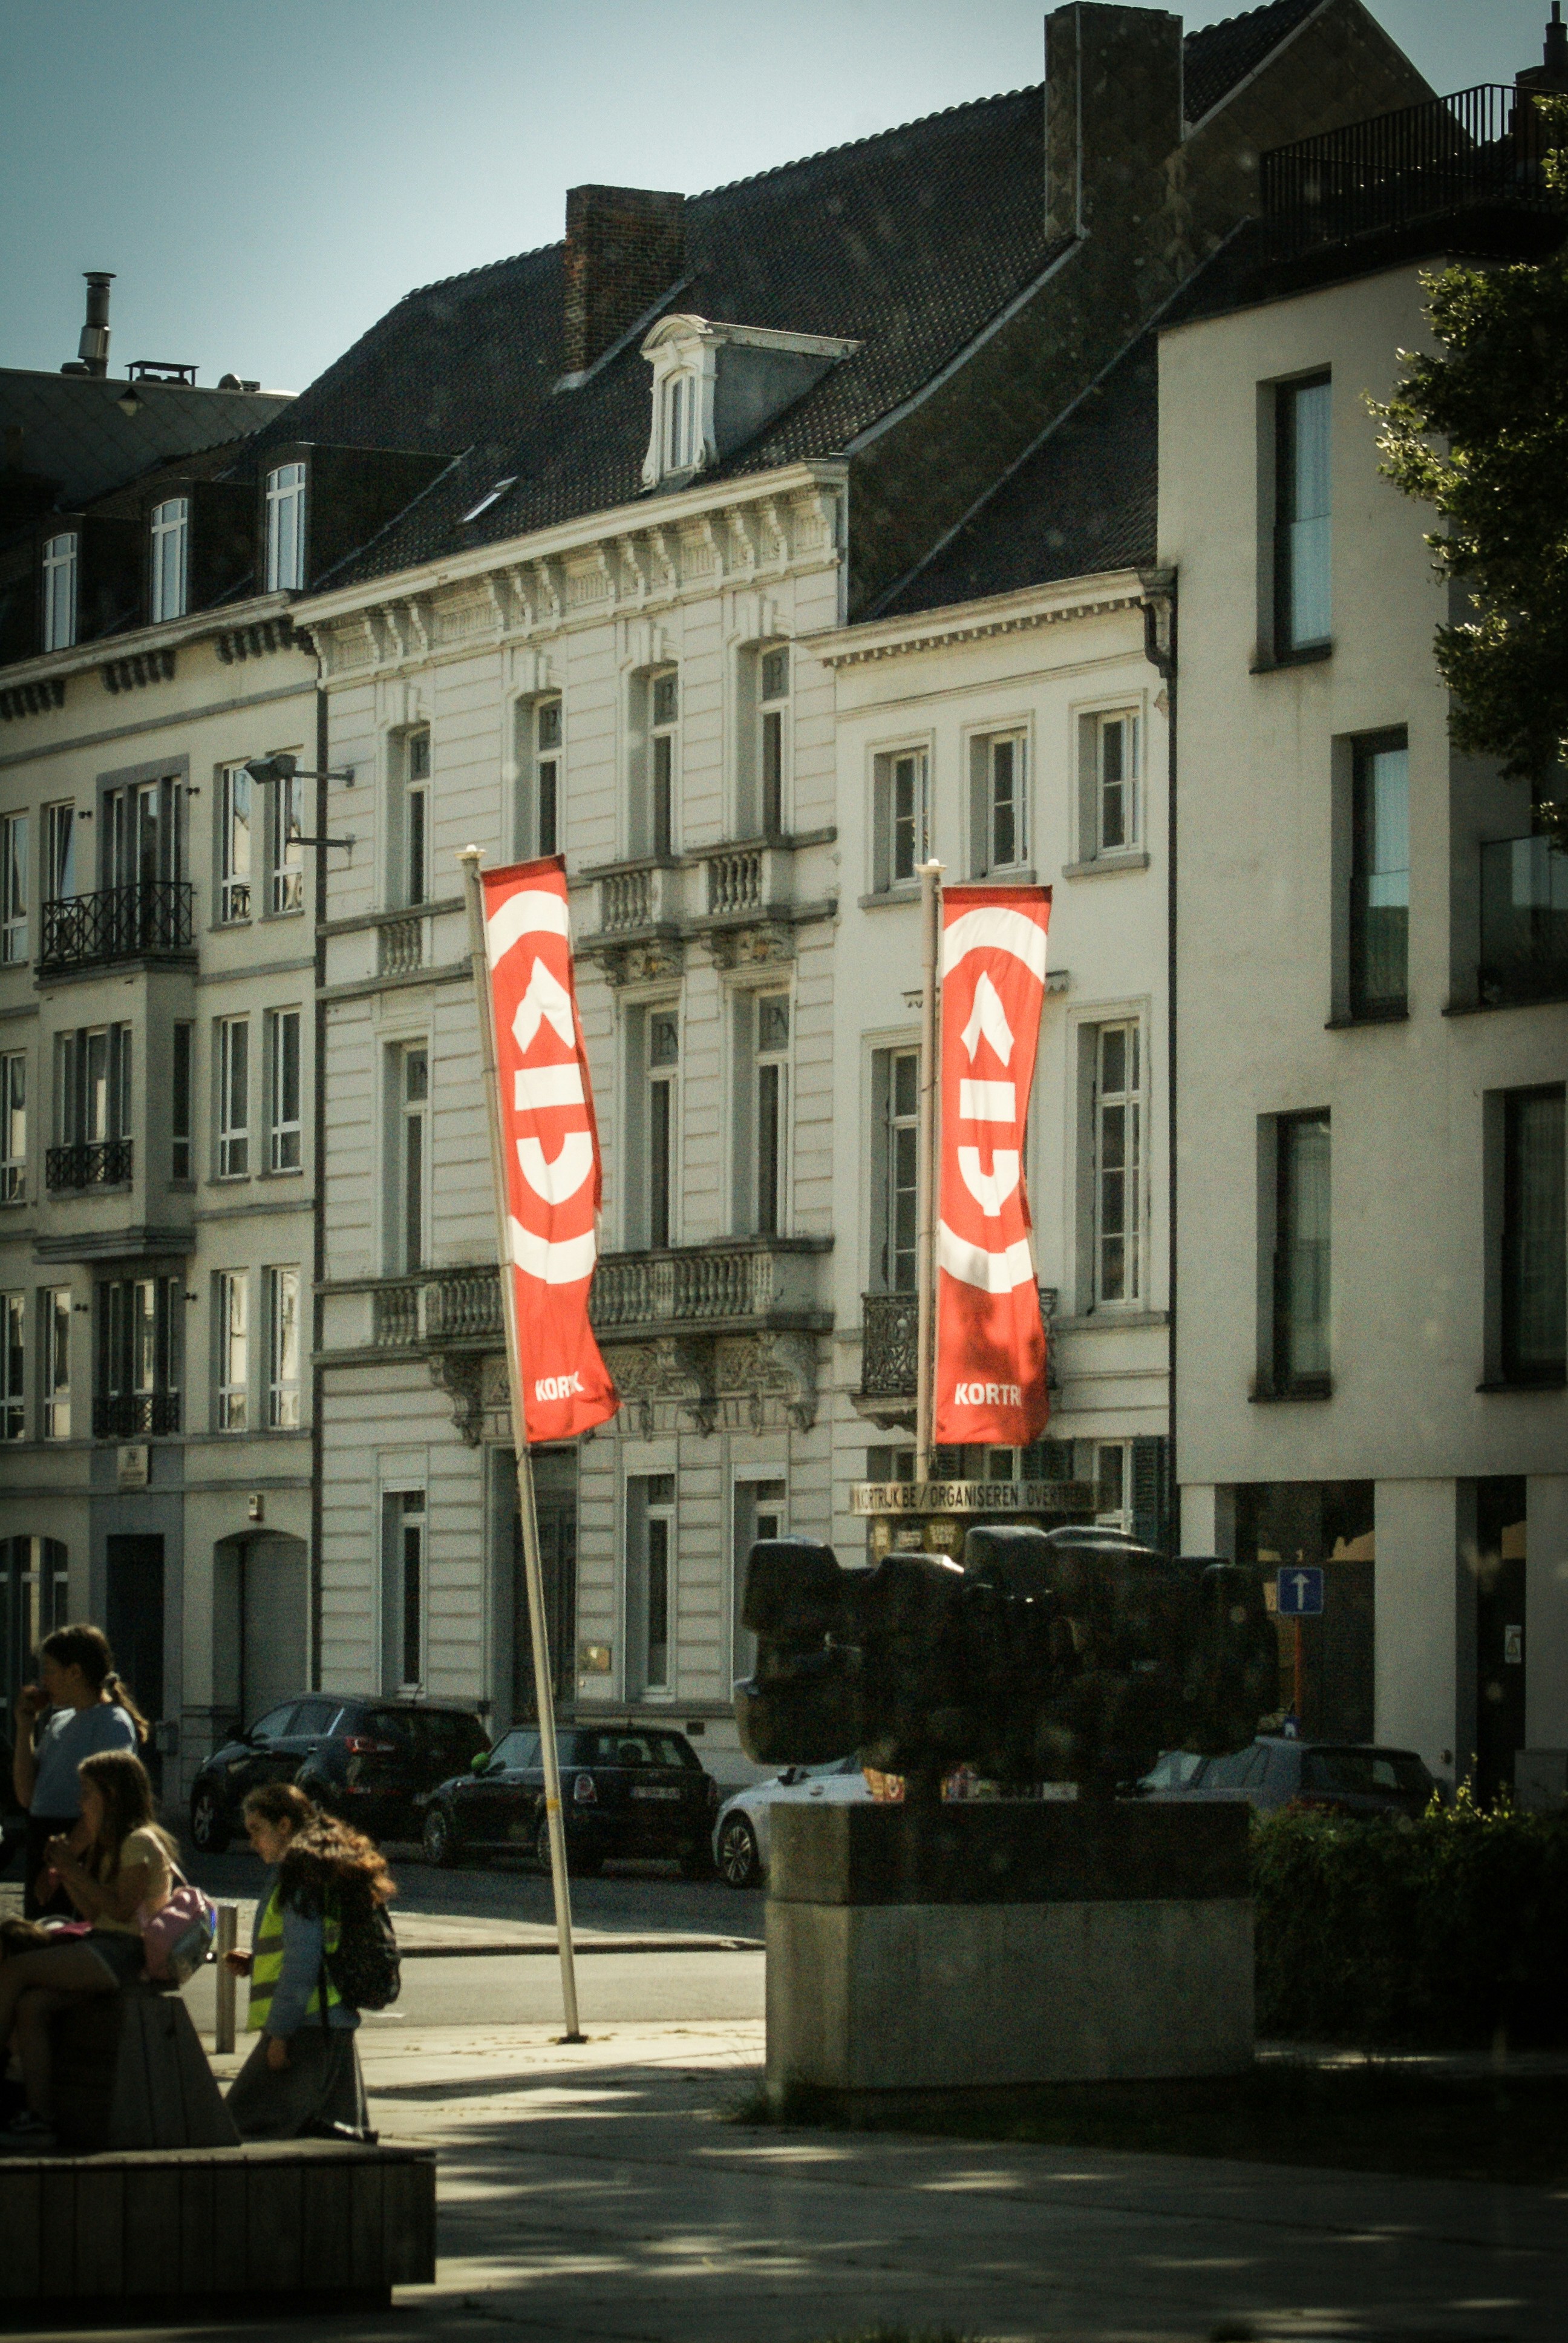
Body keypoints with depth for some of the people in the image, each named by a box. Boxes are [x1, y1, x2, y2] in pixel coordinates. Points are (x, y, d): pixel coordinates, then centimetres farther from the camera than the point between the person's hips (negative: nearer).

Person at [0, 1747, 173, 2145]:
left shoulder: (142, 1842, -6)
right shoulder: (110, 1845, 25)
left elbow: (122, 1908, -16)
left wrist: (74, 1870, -10)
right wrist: (66, 1872, 12)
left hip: (128, 1952, -9)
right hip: (102, 1947, 9)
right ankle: (40, 2117, -24)